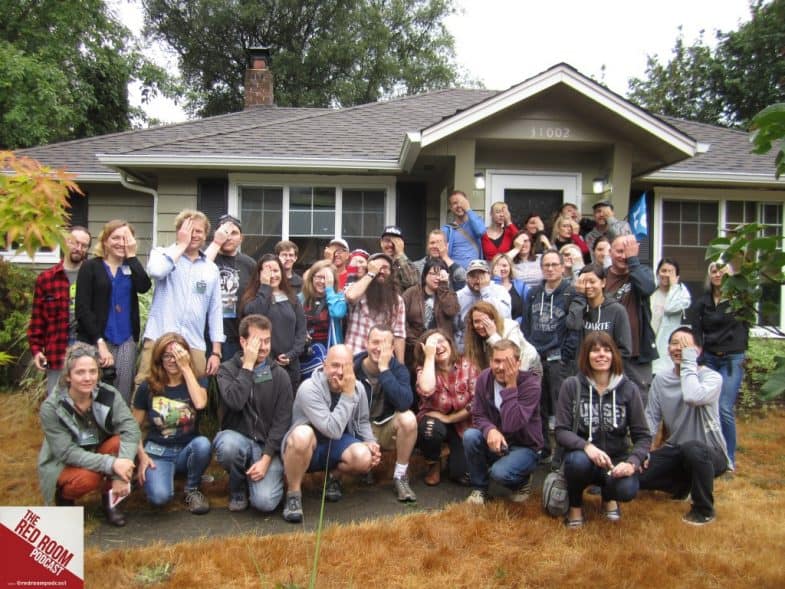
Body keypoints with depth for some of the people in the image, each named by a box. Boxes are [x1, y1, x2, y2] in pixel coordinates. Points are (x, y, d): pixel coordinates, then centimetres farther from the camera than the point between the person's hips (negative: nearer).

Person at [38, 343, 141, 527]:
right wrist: (111, 464, -38)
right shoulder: (51, 407, -23)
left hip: (98, 453, 3)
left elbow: (131, 430, -27)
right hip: (64, 465, -3)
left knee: (121, 442, -28)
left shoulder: (109, 394, -17)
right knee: (88, 477, -35)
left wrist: (120, 473, -40)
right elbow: (66, 452, -26)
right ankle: (63, 495, 3)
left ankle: (110, 499, -5)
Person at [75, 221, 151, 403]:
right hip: (96, 340, -3)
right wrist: (99, 342, -13)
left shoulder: (131, 267, 13)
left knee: (122, 395, 4)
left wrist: (132, 256, -6)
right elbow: (83, 309, -6)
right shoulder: (90, 267, 1)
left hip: (126, 341, 3)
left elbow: (144, 286, -8)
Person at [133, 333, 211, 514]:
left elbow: (200, 403, -24)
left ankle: (192, 489, -7)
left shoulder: (197, 382, 0)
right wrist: (142, 457, -9)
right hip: (157, 452, -1)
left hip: (187, 450, 1)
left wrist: (186, 367, -18)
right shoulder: (147, 387, 0)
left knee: (203, 444, -36)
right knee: (160, 497, -30)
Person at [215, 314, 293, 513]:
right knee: (228, 444, -36)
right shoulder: (227, 369, -1)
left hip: (267, 446, 0)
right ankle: (238, 487, -3)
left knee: (264, 502, -21)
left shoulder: (280, 375, 1)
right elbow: (235, 402, -22)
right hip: (236, 438, 0)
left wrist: (266, 458, -14)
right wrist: (248, 365, -17)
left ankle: (272, 475, 16)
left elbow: (282, 421, -4)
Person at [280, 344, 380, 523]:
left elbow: (363, 421, 10)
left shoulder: (358, 388, -7)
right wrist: (347, 395, -30)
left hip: (336, 447, 4)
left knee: (364, 458, -27)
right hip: (306, 448, -4)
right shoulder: (309, 389, -25)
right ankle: (293, 493, -16)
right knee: (302, 433, -40)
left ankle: (334, 476, 10)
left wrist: (370, 441, -9)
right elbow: (333, 430, -32)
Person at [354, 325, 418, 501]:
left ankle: (400, 477, -10)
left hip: (386, 428, 1)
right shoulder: (352, 367, -13)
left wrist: (384, 369, -31)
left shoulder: (398, 369, -12)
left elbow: (404, 404, -30)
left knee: (408, 418, -31)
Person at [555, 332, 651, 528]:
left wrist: (632, 462, -22)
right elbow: (561, 431, -10)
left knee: (627, 489, -30)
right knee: (579, 461, -35)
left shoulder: (628, 389, -4)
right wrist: (586, 446, -29)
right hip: (582, 455, -1)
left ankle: (609, 497, 12)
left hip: (616, 459, 1)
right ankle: (575, 505, 0)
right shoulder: (571, 385, -7)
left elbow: (643, 435, -3)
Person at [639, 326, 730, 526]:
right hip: (675, 451, 6)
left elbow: (693, 397, -36)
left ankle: (704, 510, -11)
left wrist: (689, 362, -25)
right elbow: (651, 417, 1)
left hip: (709, 453, -5)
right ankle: (683, 485, 21)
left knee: (692, 448, -40)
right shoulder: (661, 379, 3)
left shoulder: (712, 377, -13)